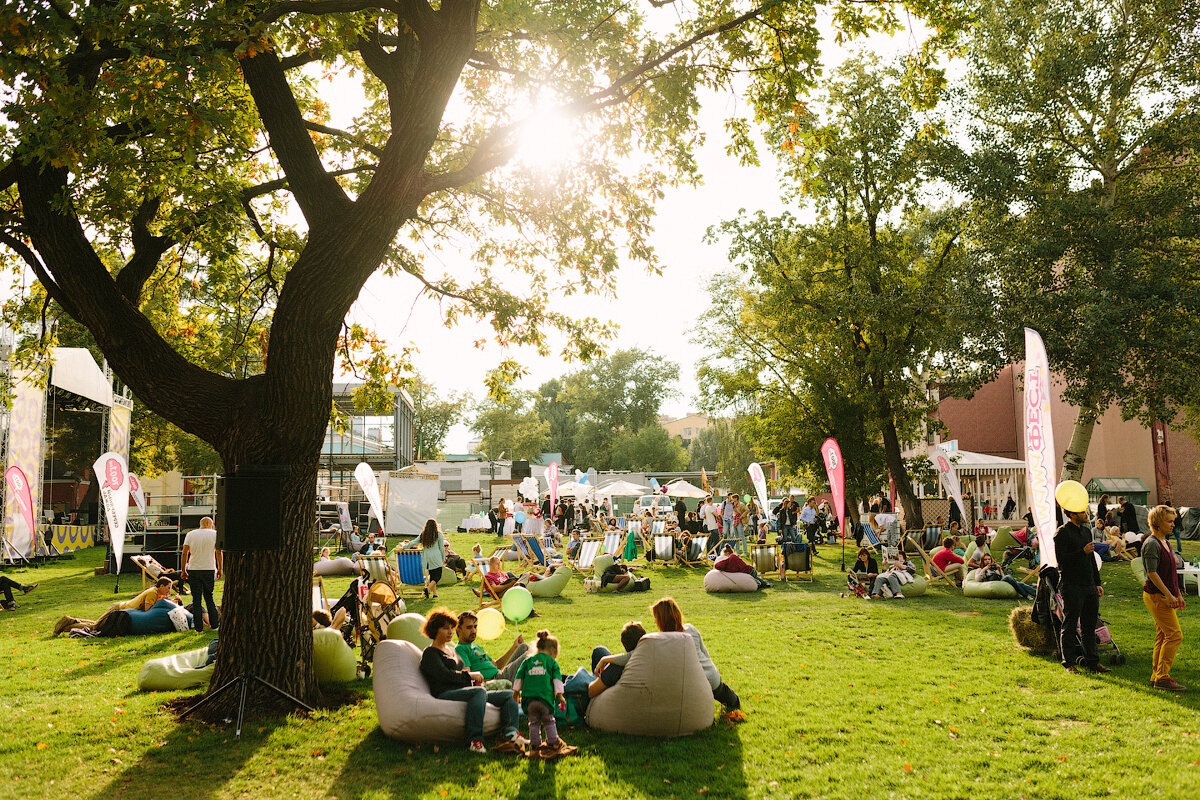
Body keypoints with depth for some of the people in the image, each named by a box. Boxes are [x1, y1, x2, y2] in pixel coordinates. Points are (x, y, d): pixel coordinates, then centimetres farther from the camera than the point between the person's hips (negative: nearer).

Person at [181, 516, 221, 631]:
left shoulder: (190, 534, 5)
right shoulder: (214, 534, 2)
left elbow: (184, 554, 1)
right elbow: (219, 552, -1)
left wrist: (183, 570, 7)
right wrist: (219, 569, 6)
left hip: (193, 570, 0)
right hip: (209, 570, 0)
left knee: (196, 599, 4)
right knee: (209, 597, 11)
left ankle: (198, 627, 3)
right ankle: (214, 624, 12)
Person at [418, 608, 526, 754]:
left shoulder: (452, 651, 30)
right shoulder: (429, 653, 3)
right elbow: (445, 675, -12)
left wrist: (475, 680, 8)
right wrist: (469, 675, -4)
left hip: (463, 690, 9)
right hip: (445, 695, -9)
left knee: (508, 695, -3)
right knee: (479, 692, -38)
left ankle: (510, 732, -28)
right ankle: (474, 741, -43)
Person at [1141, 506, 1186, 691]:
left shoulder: (1165, 543, 15)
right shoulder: (1151, 544, -14)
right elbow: (1152, 573, -19)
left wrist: (1178, 595, 18)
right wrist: (1169, 595, -20)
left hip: (1165, 596, 9)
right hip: (1156, 596, -9)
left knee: (1163, 636, 10)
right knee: (1175, 635, -10)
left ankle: (1156, 676, 15)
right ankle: (1162, 677, -6)